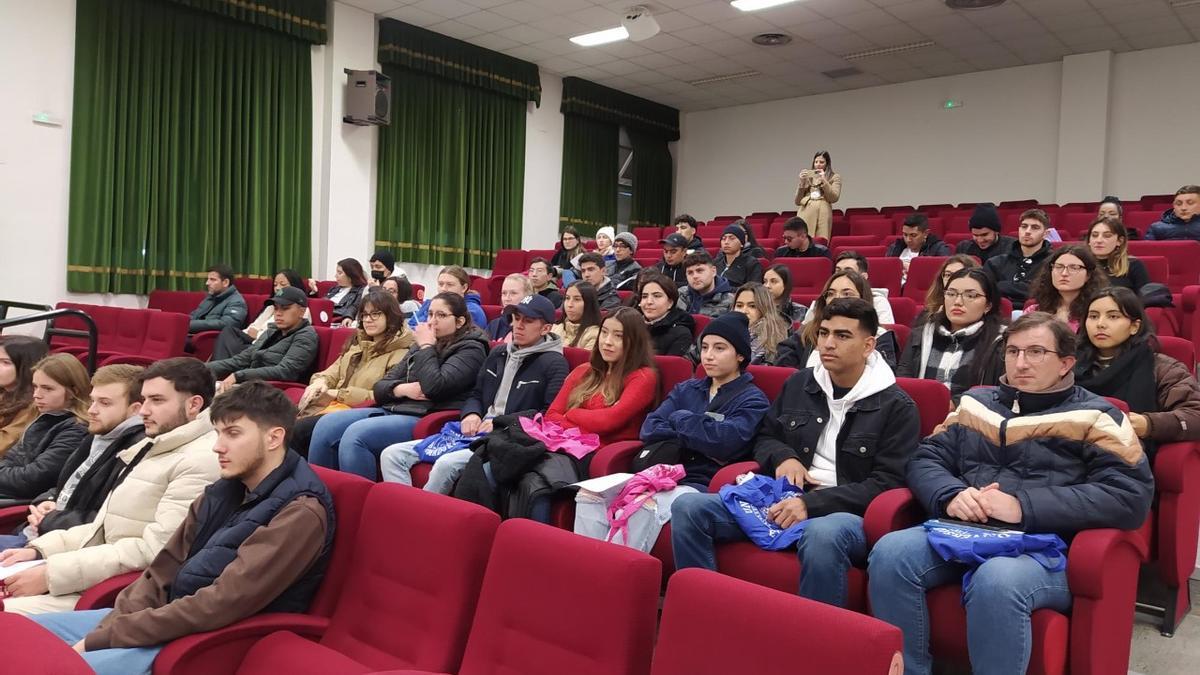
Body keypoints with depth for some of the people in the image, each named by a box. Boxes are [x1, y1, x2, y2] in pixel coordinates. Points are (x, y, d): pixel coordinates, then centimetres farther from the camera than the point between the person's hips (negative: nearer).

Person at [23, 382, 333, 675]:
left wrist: (101, 638, -19)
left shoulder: (300, 513, -19)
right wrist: (107, 630, -8)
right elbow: (163, 570, 10)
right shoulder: (223, 491, 9)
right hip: (170, 619, 9)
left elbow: (221, 604, -24)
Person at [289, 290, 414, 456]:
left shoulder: (401, 352, -4)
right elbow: (333, 372, 21)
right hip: (335, 405, 7)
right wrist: (321, 382, -5)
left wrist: (337, 394, -11)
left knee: (299, 429, -25)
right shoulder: (357, 343, 22)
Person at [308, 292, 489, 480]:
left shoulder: (470, 349, -1)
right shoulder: (421, 345, 20)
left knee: (355, 434, -27)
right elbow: (381, 386, 16)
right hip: (391, 409, 8)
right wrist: (400, 389, -7)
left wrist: (426, 346, -5)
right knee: (326, 424, -10)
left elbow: (434, 386, -18)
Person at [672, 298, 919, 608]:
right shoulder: (798, 384, 14)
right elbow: (764, 437, 24)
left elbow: (889, 482, -8)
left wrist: (813, 505, -19)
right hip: (782, 499, 5)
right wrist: (783, 457, -2)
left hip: (847, 512, -4)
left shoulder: (897, 406, 0)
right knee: (687, 507, -16)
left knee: (823, 534, -43)